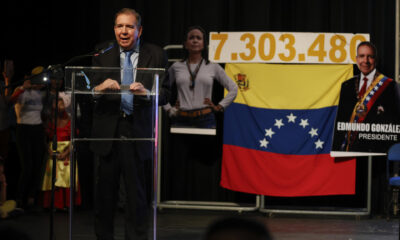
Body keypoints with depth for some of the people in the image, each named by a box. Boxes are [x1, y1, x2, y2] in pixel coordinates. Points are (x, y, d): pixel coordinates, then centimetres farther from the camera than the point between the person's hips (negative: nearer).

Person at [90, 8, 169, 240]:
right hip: (108, 131, 1)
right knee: (105, 191, 6)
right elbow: (88, 92, 2)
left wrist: (146, 92, -22)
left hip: (139, 132, -1)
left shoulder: (156, 55, 3)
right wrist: (100, 88, -21)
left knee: (137, 193, 2)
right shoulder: (103, 54, 7)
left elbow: (165, 94, -2)